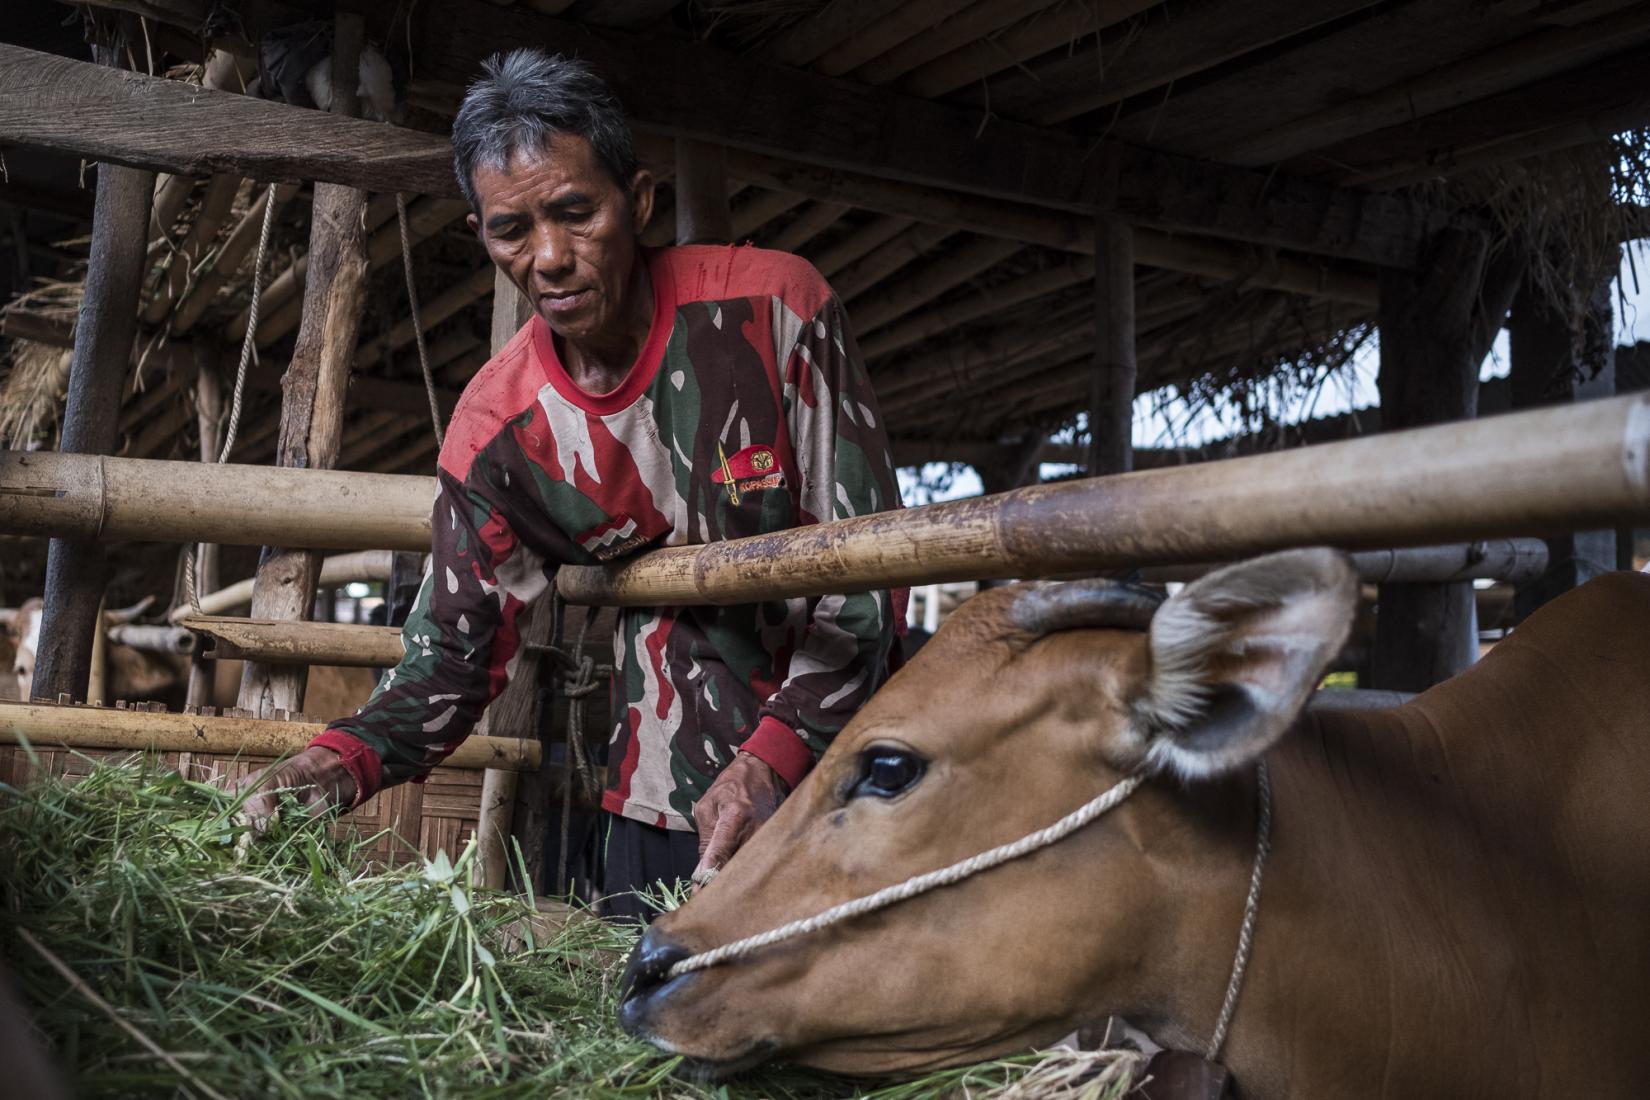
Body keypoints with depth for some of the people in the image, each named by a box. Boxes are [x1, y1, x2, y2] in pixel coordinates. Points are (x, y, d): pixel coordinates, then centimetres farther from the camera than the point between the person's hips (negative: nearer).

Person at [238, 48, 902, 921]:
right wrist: (346, 759, -22)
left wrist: (775, 757, -29)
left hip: (834, 774, -2)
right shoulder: (494, 430, -7)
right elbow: (454, 651, -1)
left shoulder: (774, 307, -16)